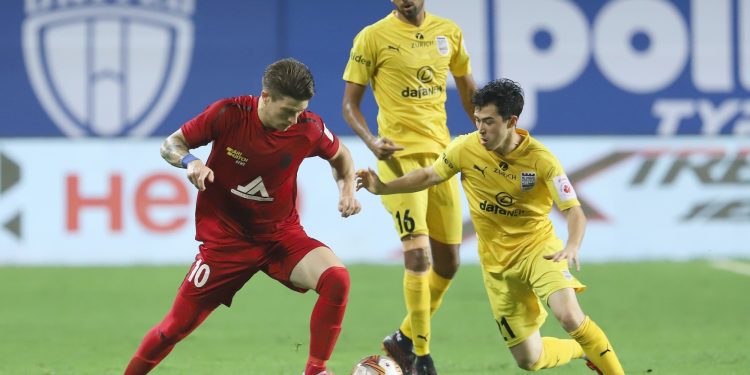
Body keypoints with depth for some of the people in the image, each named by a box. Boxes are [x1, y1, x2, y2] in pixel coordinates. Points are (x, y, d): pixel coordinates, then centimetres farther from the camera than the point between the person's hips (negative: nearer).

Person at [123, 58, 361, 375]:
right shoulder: (228, 114, -17)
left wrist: (347, 188, -7)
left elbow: (340, 156, 12)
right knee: (177, 326, -2)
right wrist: (190, 161, -27)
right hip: (226, 238, -2)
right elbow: (170, 144, -6)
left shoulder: (309, 128, -11)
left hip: (282, 233, 2)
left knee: (336, 279, -26)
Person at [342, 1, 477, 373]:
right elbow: (350, 102, -1)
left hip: (441, 153, 6)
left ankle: (404, 339, 27)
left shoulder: (449, 33, 8)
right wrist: (370, 140, -18)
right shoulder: (373, 37, -5)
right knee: (418, 255, -16)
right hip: (400, 155, -6)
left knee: (448, 261, 8)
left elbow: (467, 87, 22)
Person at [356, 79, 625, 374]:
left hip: (538, 247, -3)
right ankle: (587, 350, 35)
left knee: (569, 316, -32)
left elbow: (574, 211, -20)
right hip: (496, 260, 4)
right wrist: (383, 188, -3)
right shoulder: (465, 149, -11)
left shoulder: (540, 159, -19)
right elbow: (429, 175, 7)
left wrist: (572, 246, -40)